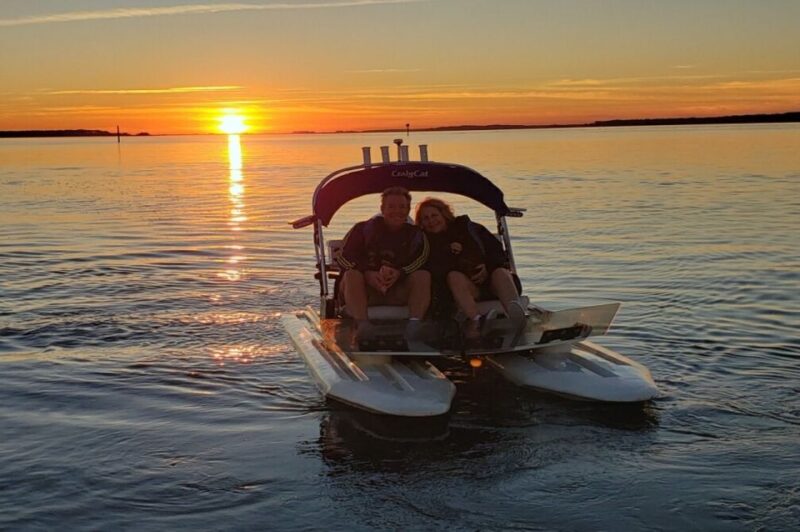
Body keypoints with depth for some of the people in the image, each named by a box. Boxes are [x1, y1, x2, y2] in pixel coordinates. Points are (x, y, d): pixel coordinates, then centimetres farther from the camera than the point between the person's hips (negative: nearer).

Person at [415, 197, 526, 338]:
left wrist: (488, 268, -7)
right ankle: (476, 320, -54)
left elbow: (498, 250, 11)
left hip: (489, 283, 1)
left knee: (500, 272, -30)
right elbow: (431, 270, -2)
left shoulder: (468, 227, 20)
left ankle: (515, 309, -61)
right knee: (454, 276, -32)